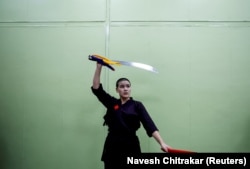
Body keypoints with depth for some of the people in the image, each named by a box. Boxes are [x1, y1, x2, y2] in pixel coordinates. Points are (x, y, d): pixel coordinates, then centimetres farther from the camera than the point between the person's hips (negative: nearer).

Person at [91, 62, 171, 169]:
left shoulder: (137, 105, 1)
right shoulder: (112, 103, 7)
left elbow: (149, 125, -9)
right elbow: (96, 88, -1)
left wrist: (162, 143, -22)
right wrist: (99, 66, -8)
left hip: (131, 147, -1)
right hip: (113, 146, 2)